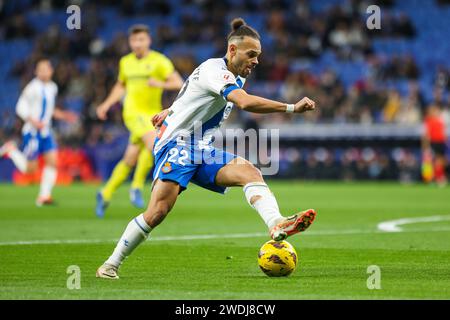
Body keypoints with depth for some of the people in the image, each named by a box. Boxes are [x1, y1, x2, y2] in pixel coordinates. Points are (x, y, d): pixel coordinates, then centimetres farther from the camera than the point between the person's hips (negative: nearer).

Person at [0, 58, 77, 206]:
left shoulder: (53, 87, 10)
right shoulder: (33, 88, -15)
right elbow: (20, 108, -14)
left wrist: (63, 115, 12)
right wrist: (33, 122, -25)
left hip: (45, 132, 7)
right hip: (32, 132, -7)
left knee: (52, 161, -7)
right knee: (30, 169, -1)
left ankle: (44, 196, -2)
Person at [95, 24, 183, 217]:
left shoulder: (158, 61, -2)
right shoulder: (125, 62, 8)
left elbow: (178, 83, -10)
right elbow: (121, 86, 24)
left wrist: (160, 84, -28)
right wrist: (106, 105, 14)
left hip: (153, 114, 1)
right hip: (134, 112, -1)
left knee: (130, 160, 5)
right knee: (154, 144, -28)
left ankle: (106, 194, 23)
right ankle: (137, 187, -15)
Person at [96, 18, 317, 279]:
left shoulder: (235, 78, 13)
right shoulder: (214, 70, -17)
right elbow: (246, 102, -34)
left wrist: (171, 111, 44)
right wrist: (292, 108, -34)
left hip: (202, 150, 8)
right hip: (176, 144, -8)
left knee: (250, 172, -17)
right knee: (157, 213, -19)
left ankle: (277, 225, -40)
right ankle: (112, 264, -4)